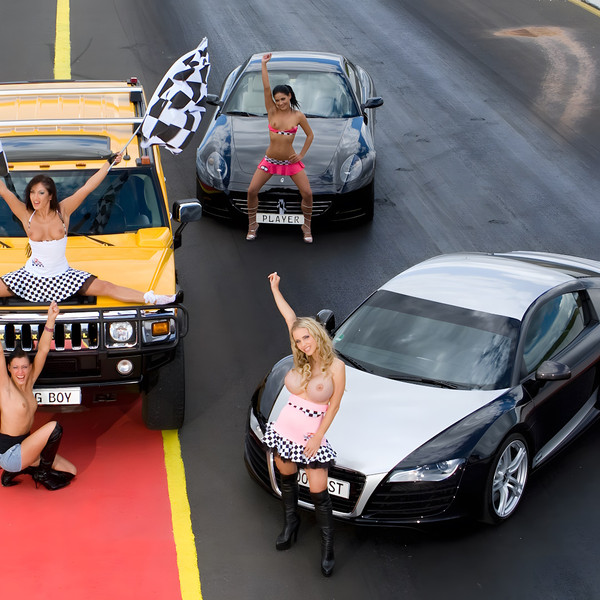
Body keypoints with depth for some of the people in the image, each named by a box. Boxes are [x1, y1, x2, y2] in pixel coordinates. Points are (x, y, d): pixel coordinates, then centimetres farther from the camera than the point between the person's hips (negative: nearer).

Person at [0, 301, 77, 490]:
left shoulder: (28, 383, 3)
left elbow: (43, 350, -3)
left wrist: (51, 320, -12)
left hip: (24, 447, 8)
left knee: (70, 472, 11)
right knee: (54, 427, -25)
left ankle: (15, 471, 12)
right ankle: (43, 473, -4)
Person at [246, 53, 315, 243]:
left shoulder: (298, 116, -4)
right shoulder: (272, 111, -3)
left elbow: (310, 135, 9)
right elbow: (266, 88, -13)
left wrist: (301, 154, 1)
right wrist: (263, 64, -18)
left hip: (291, 161, -1)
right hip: (270, 161, 1)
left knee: (307, 194, -8)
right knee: (252, 191, -6)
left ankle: (306, 227, 15)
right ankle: (252, 225, 14)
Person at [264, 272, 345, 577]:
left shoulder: (335, 366, -14)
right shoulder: (302, 361, -2)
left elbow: (334, 405, -9)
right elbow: (290, 317, 5)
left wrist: (318, 437, -12)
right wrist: (275, 288, 6)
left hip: (311, 438, -5)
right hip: (284, 430, 5)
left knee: (319, 494, 0)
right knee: (287, 480, 21)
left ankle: (327, 546, 17)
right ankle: (290, 524, 44)